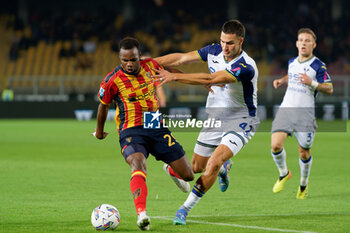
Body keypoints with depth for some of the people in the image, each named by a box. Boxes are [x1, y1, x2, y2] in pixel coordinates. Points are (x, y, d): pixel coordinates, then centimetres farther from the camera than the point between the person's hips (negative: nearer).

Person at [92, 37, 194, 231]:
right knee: (138, 164, -36)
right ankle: (141, 214, -52)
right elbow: (103, 105, 9)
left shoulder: (151, 66, -1)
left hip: (157, 127, 4)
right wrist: (99, 131, 23)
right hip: (130, 132, -4)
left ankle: (172, 170, 42)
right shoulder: (112, 81, -10)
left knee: (187, 175, 3)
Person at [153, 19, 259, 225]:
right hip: (215, 119, 7)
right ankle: (224, 167, 48)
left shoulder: (246, 67, -29)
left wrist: (174, 76, -40)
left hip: (240, 121, -7)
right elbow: (182, 58, -4)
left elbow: (209, 79, -37)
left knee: (213, 163, -25)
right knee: (197, 166, 14)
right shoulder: (214, 51, -8)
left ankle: (186, 208, -13)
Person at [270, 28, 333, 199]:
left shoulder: (318, 66, -5)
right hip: (286, 108, 4)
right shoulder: (292, 62, 11)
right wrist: (281, 81, 12)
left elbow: (329, 89, -6)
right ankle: (283, 173, 15)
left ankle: (304, 183, 29)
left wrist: (312, 83, -21)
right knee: (276, 145, -14)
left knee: (304, 152, 3)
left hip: (305, 113, -4)